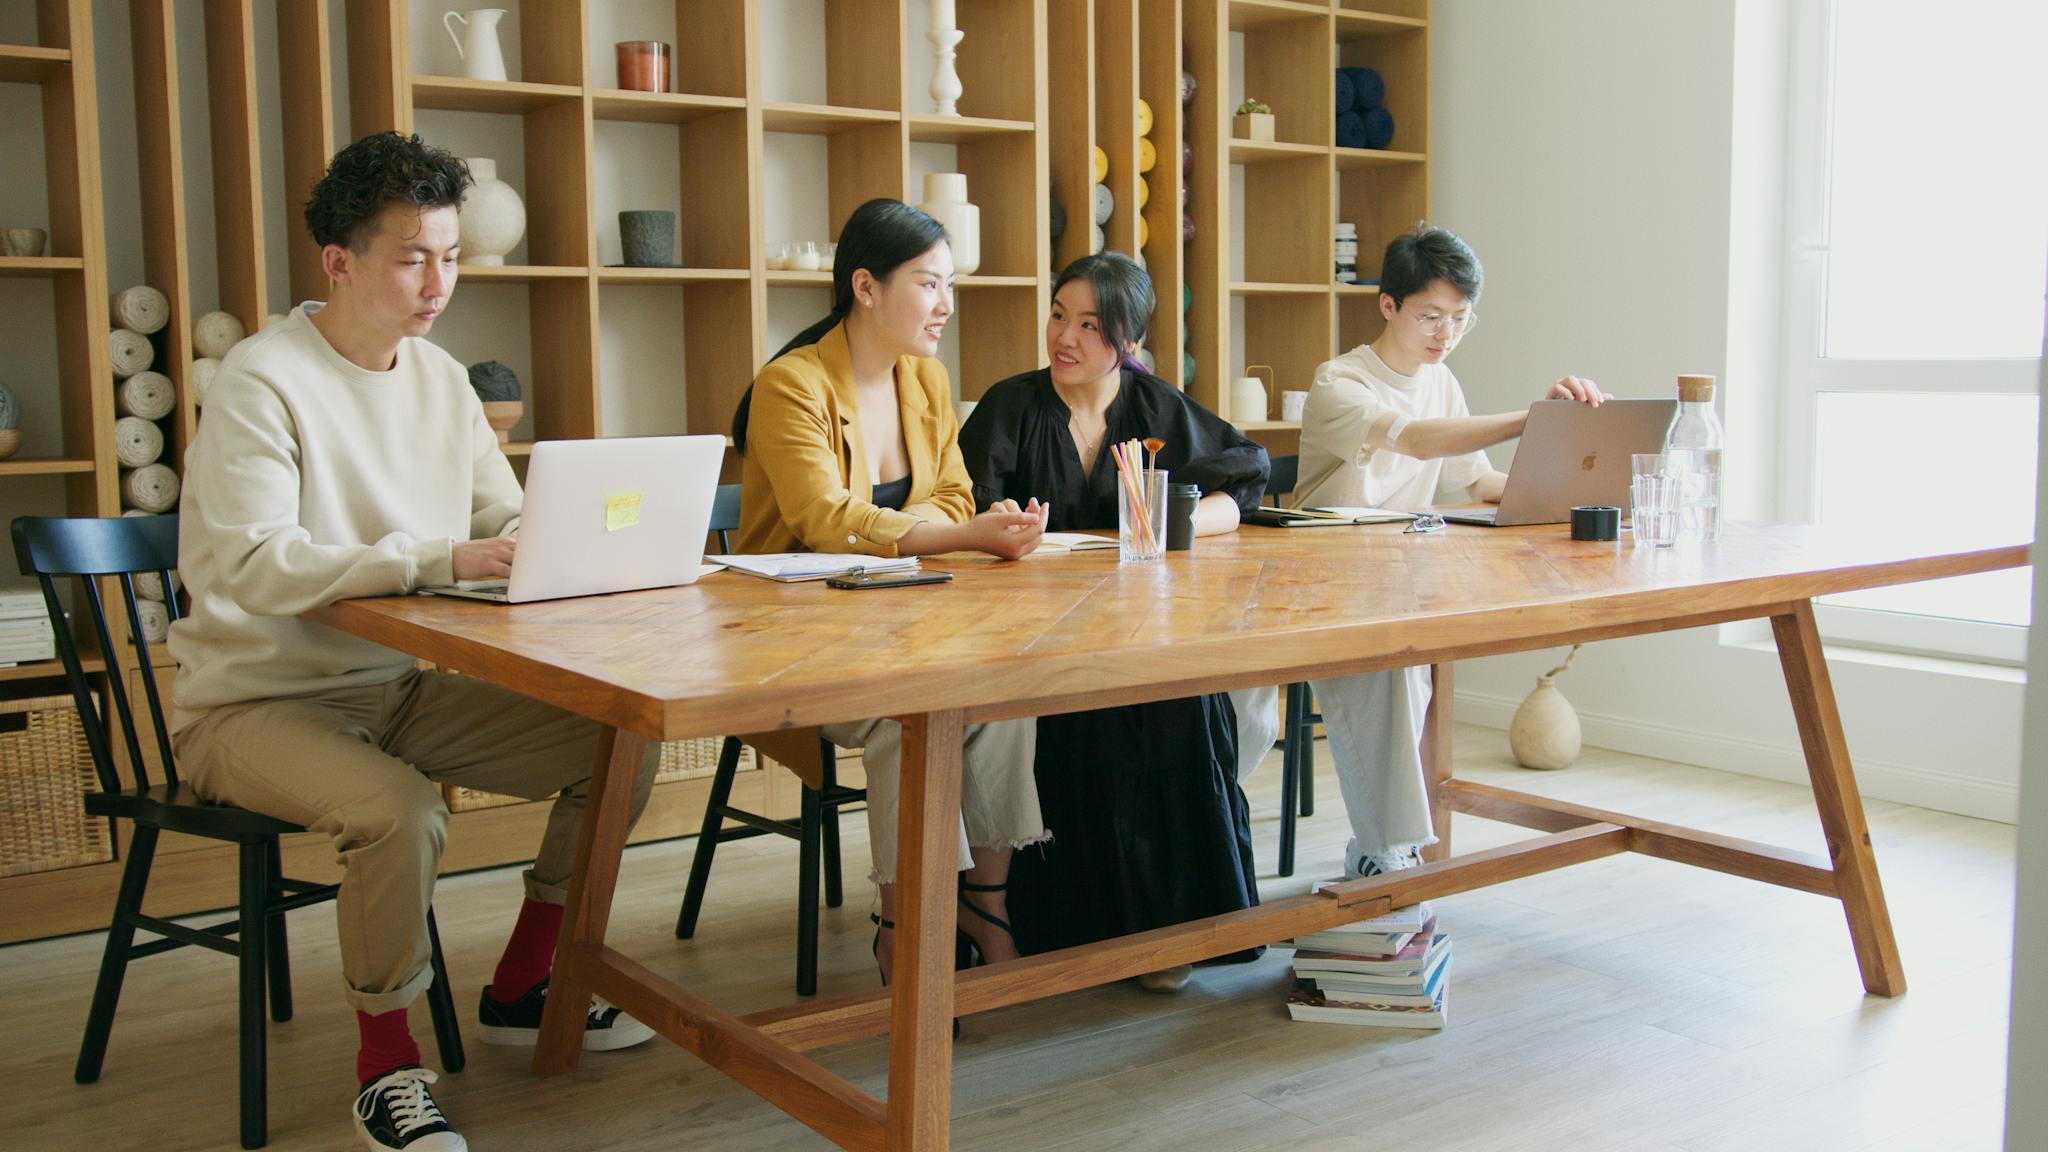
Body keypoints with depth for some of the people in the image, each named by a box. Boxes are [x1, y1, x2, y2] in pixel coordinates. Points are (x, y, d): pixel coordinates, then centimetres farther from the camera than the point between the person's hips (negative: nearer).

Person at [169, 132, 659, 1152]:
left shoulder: (440, 377, 7)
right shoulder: (265, 381, -16)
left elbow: (511, 523, 10)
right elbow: (249, 567, -28)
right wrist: (440, 558, -35)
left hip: (400, 686, 7)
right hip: (256, 700, -7)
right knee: (397, 808, -35)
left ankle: (520, 989, 14)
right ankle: (385, 1060, -9)